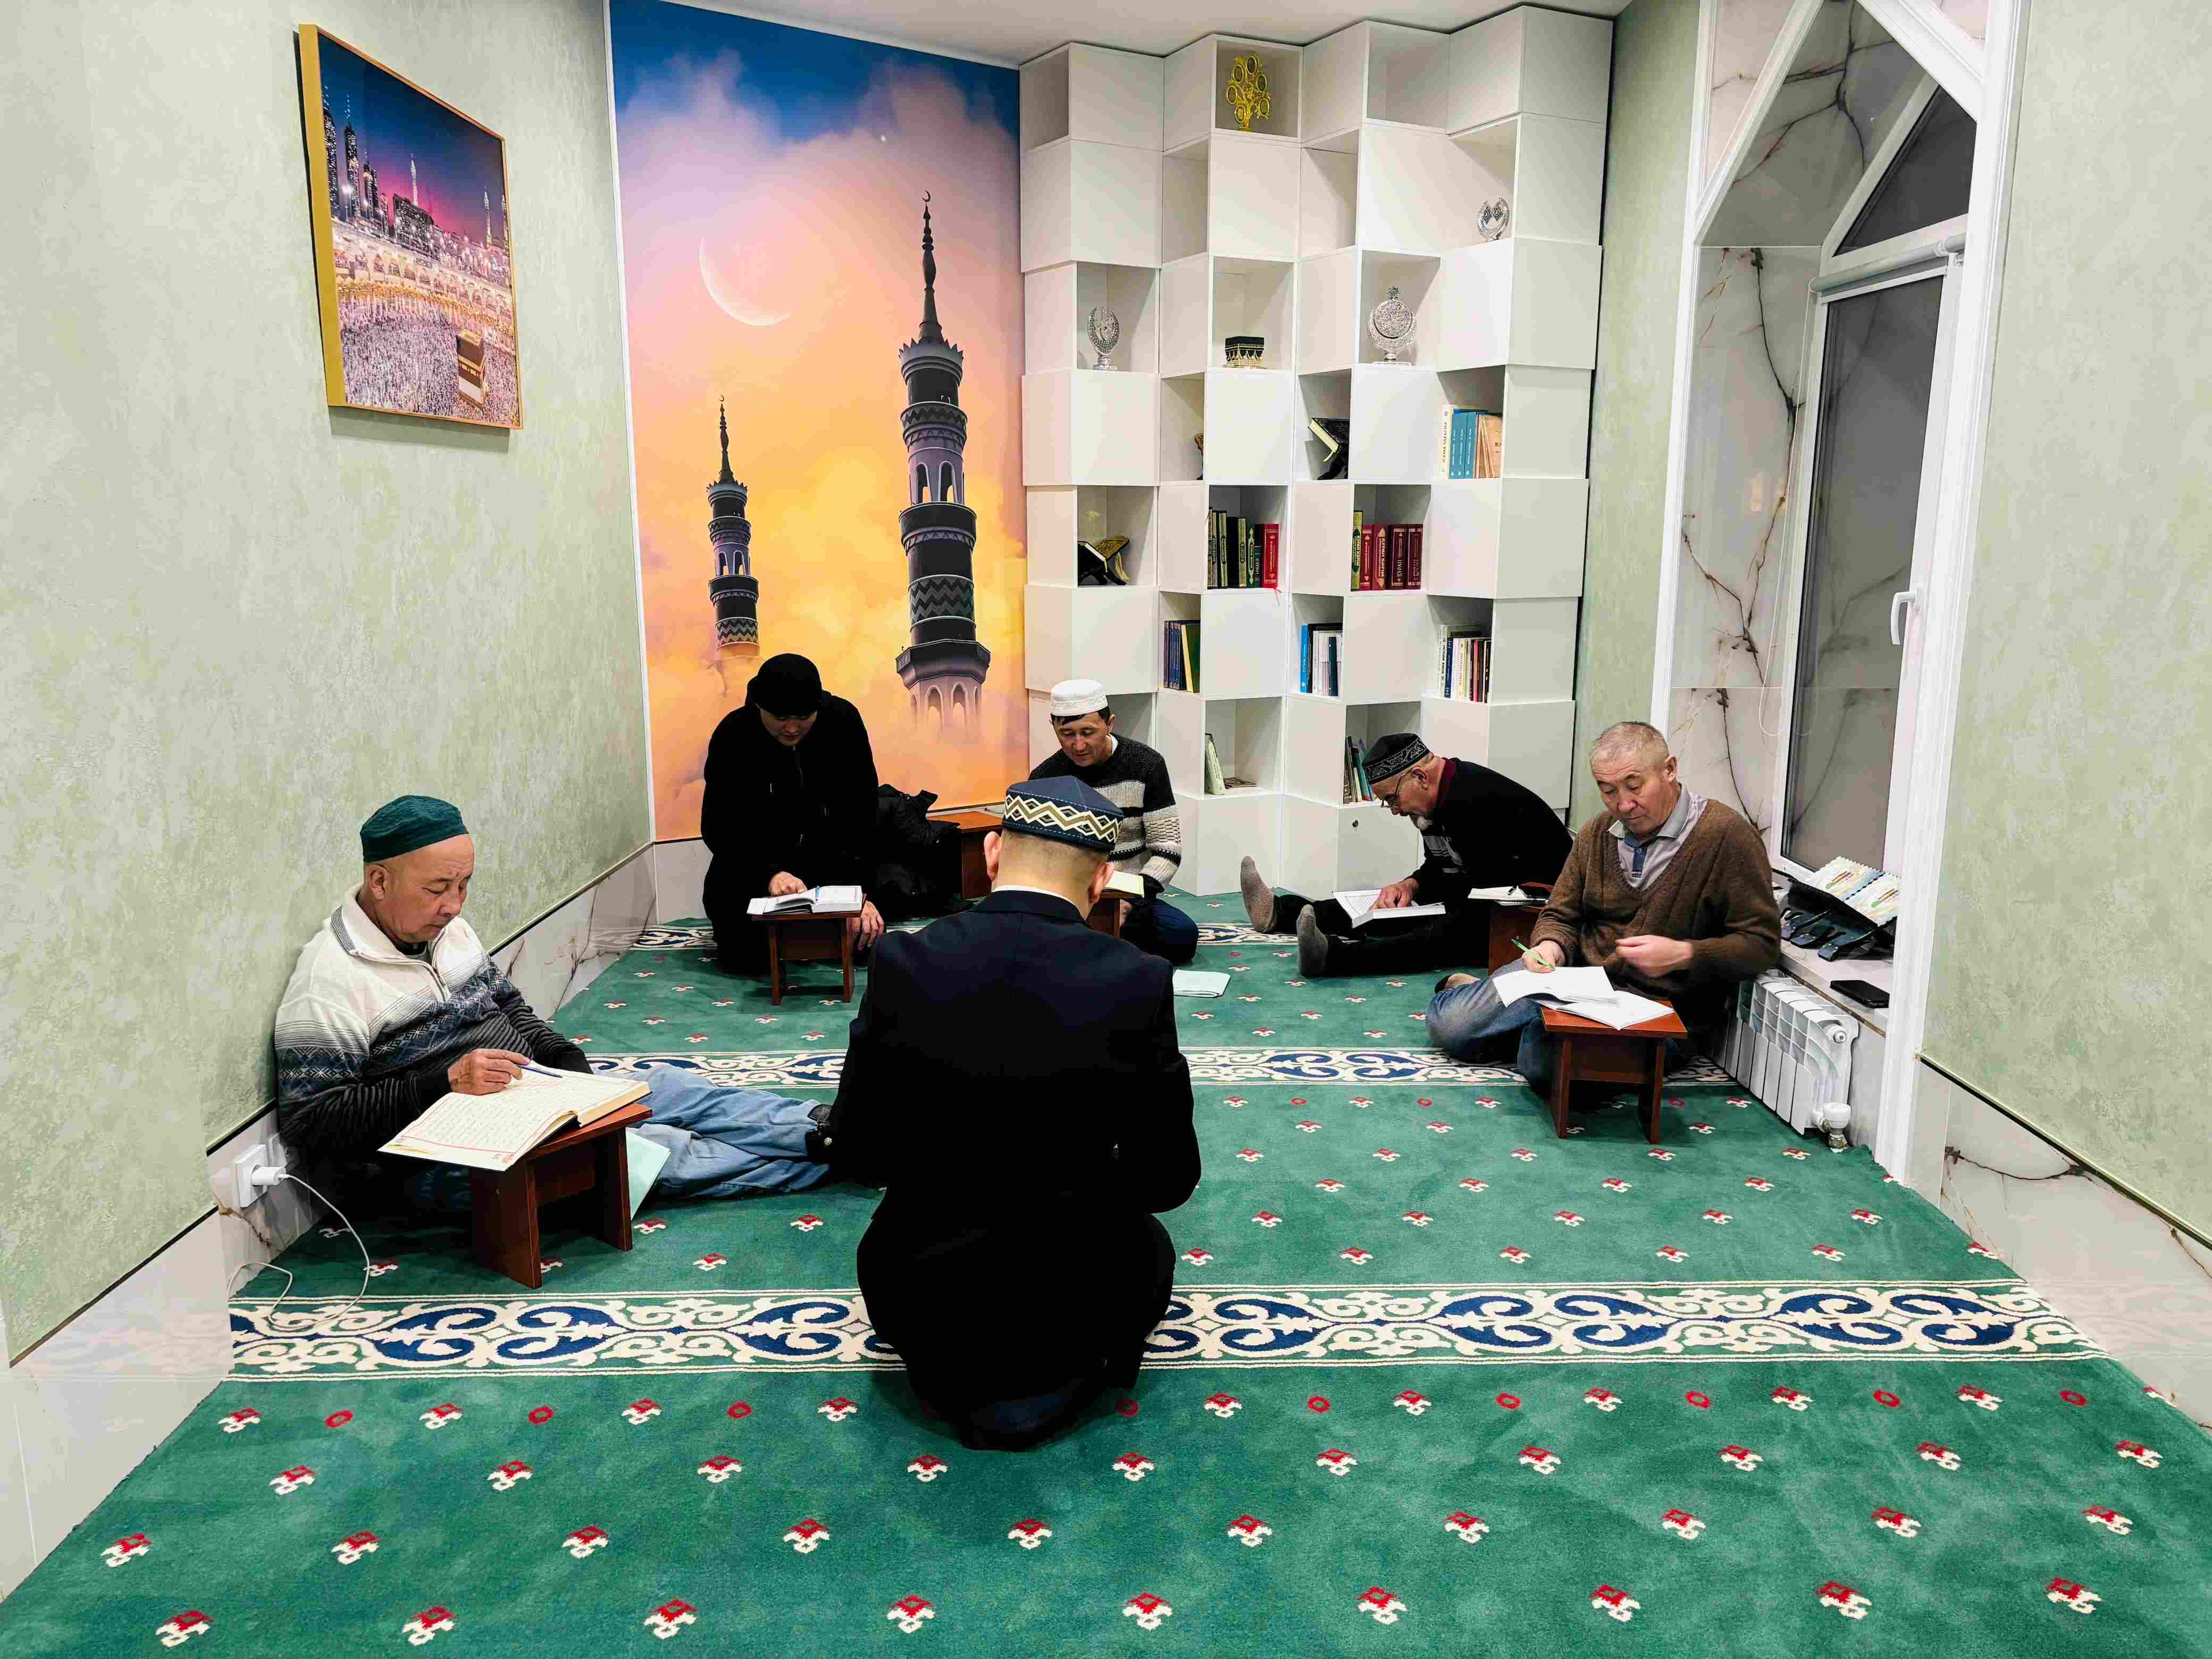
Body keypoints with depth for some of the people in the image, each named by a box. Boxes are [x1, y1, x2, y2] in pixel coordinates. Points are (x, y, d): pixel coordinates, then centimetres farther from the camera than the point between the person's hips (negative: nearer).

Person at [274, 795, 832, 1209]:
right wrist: (447, 1082, -27)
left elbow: (505, 1002, 22)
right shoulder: (328, 979, -19)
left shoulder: (446, 927, 7)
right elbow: (308, 1123, -21)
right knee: (656, 1149, -20)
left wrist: (563, 1058, 3)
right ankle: (819, 1151, -13)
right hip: (436, 1162, -8)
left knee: (674, 1088, -6)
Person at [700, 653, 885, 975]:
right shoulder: (732, 737, -20)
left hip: (828, 854, 2)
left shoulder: (843, 721, -17)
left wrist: (860, 890, -24)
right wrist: (770, 874, -36)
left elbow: (861, 814, -15)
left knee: (866, 940, -9)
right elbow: (718, 828, -18)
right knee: (743, 956, -17)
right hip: (755, 857, -2)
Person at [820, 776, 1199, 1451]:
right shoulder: (1139, 981, -16)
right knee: (1150, 1244, 32)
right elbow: (1169, 1178, -6)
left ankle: (960, 1379, 15)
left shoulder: (905, 963, -14)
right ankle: (1048, 1385, 11)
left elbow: (855, 1152, -4)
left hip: (922, 1308, 2)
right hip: (1071, 1311, -2)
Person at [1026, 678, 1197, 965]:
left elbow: (1168, 847, -5)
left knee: (1182, 936, -29)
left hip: (1132, 895, 1)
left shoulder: (1146, 764, -3)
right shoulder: (1045, 778, -2)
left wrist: (1130, 899, -19)